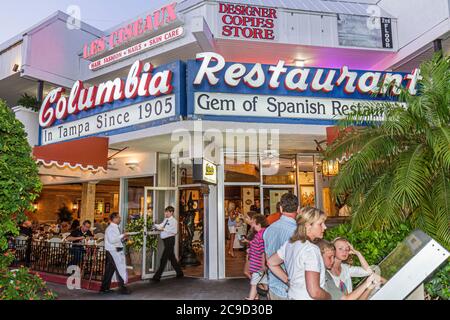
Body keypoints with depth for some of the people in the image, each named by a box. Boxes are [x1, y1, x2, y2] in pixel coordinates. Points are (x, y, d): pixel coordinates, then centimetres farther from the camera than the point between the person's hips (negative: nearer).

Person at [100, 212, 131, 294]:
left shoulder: (116, 228, 15)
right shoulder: (110, 228, -15)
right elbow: (112, 240, -25)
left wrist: (123, 238, 6)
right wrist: (122, 236, -19)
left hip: (116, 250, 10)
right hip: (113, 251, -10)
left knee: (110, 270, 15)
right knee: (120, 268, -5)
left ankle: (104, 288, 24)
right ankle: (122, 288, 1)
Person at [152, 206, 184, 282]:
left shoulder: (174, 221, -10)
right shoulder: (165, 220, 16)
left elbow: (174, 231, -18)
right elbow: (160, 226, 8)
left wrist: (164, 229, -19)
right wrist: (154, 225, -8)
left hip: (170, 240, -9)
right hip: (166, 240, 9)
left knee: (164, 259, -6)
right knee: (171, 258, 17)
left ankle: (157, 277, -1)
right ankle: (179, 273, 30)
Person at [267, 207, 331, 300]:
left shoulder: (289, 244, 0)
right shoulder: (311, 249, -24)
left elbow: (271, 263, 13)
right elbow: (314, 292, -28)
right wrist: (329, 296, -9)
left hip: (292, 295, 7)